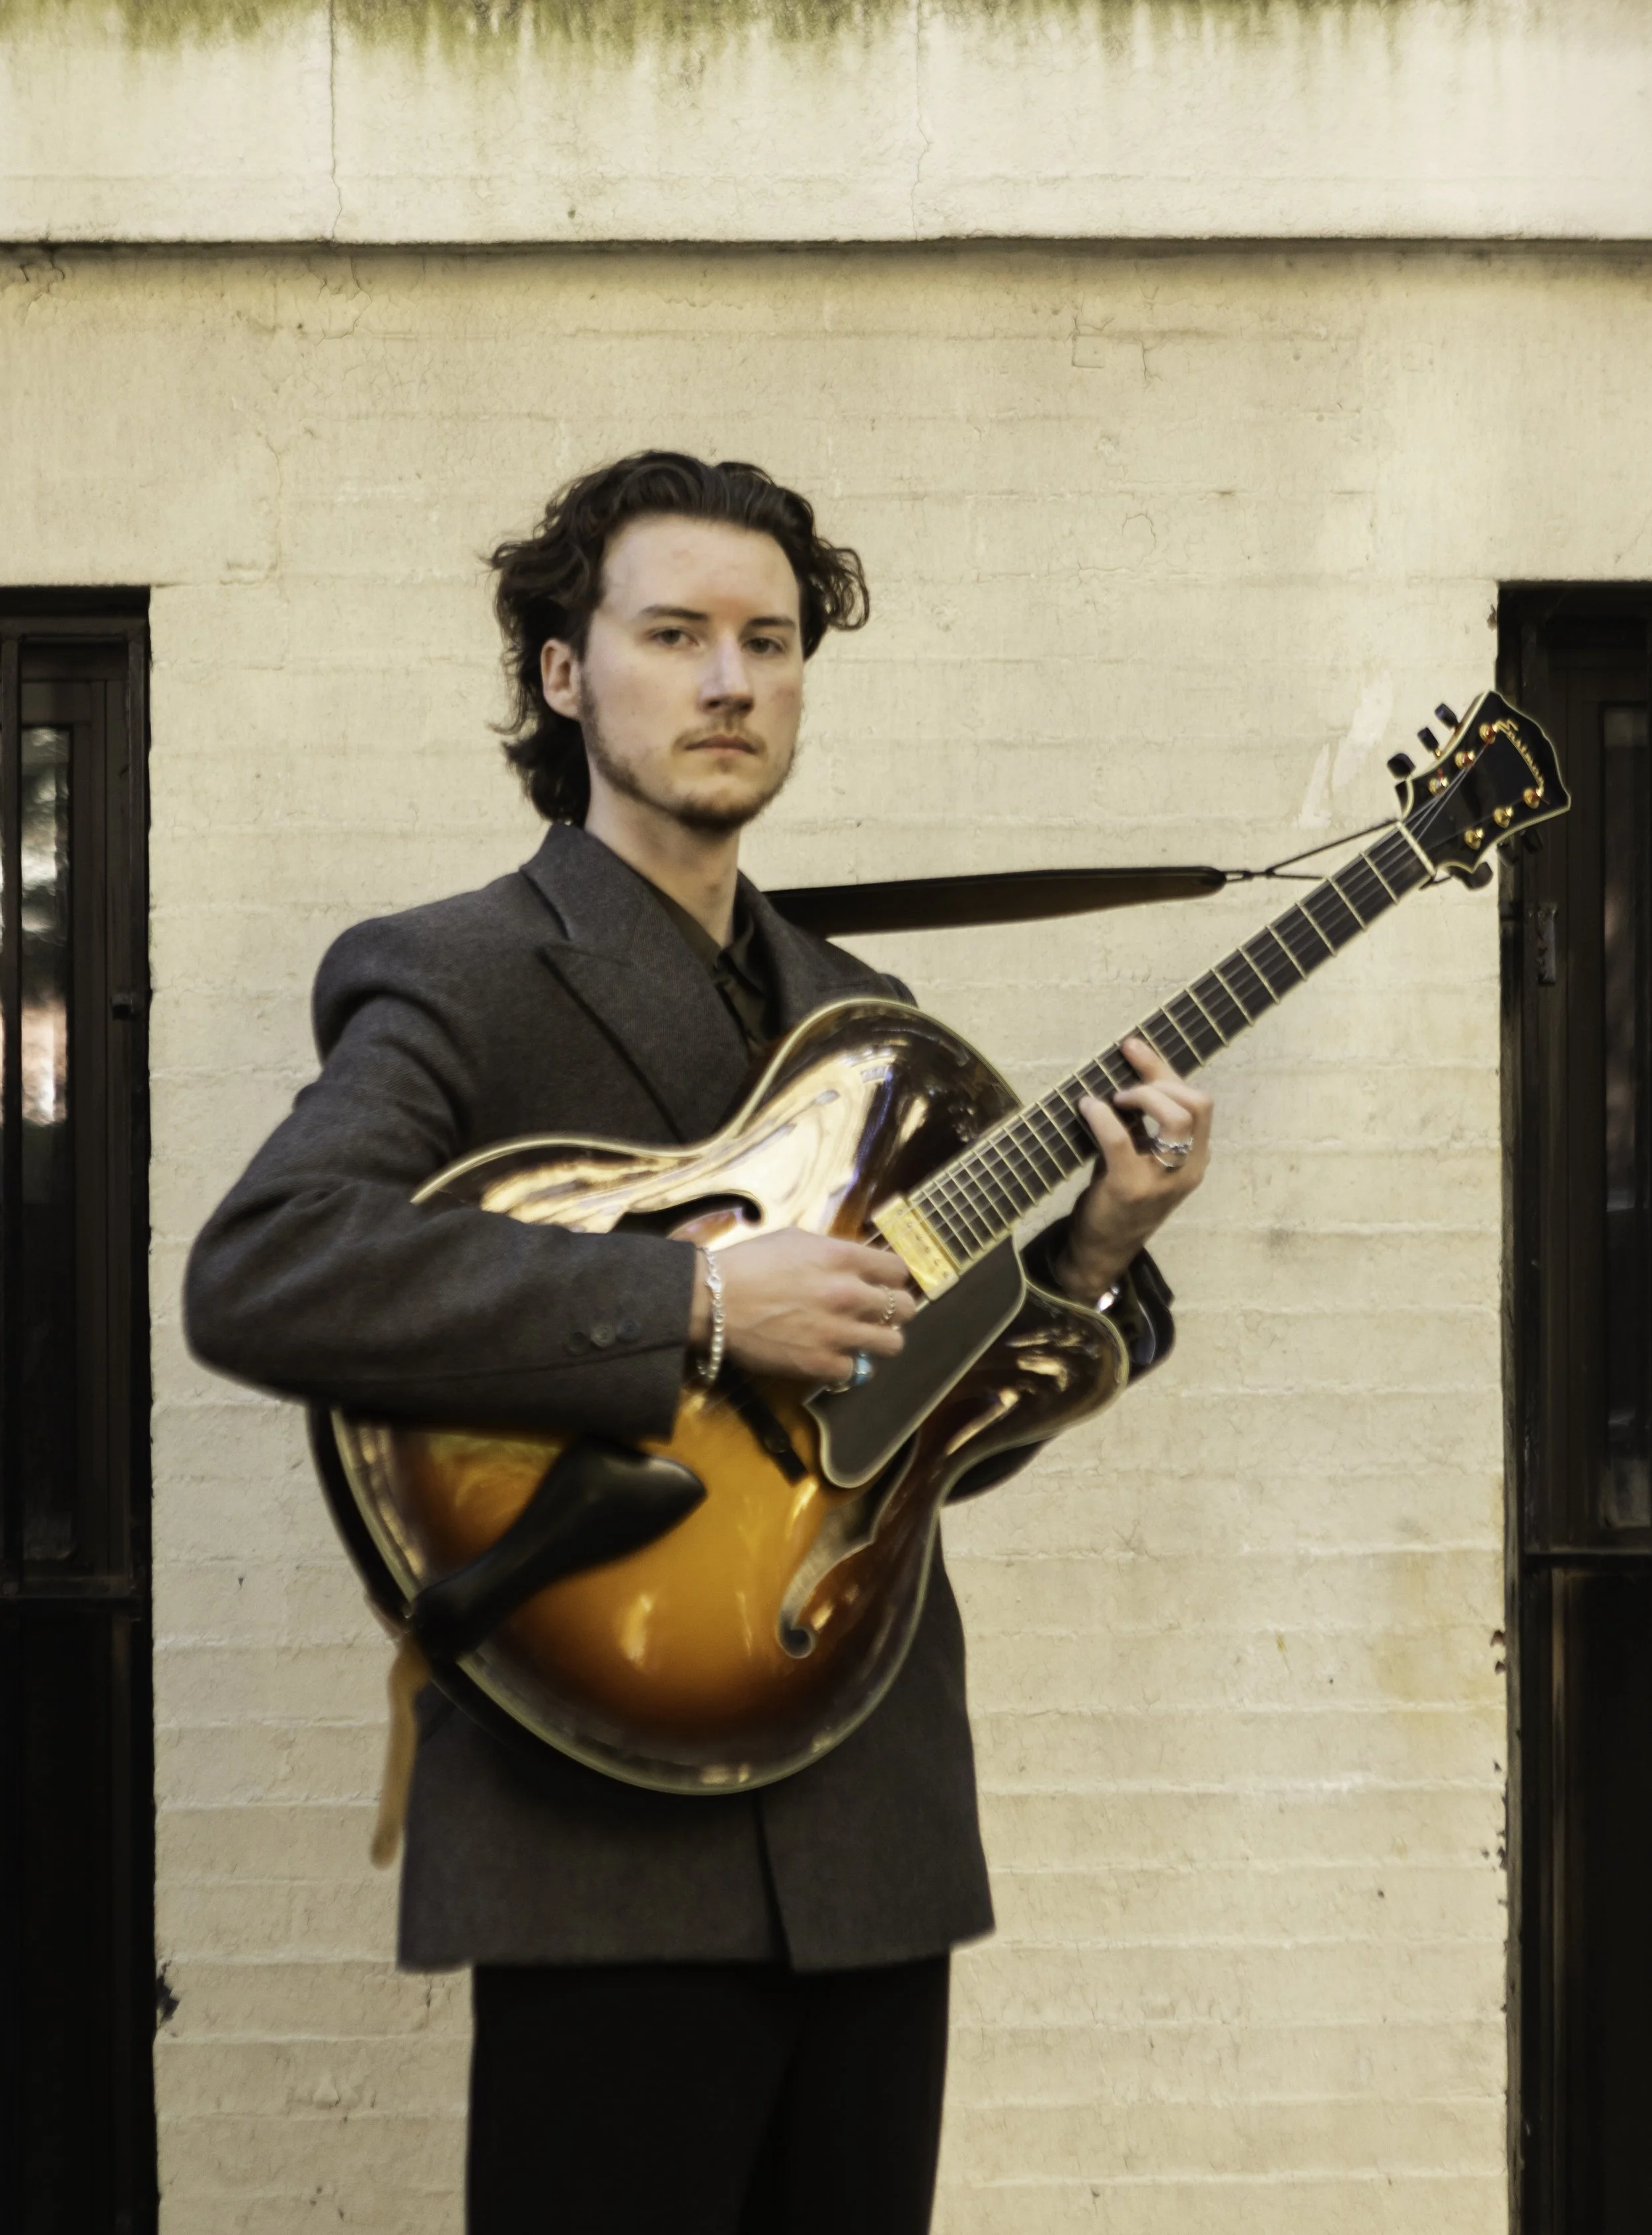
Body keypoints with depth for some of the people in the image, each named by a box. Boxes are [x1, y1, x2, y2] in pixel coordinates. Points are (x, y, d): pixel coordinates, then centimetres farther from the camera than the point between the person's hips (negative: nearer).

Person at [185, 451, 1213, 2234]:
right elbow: (256, 1275, -26)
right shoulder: (457, 982, -6)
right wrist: (697, 1305, -26)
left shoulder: (854, 1015, 17)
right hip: (616, 1835, -7)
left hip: (870, 1822, 7)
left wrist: (1091, 1259, 0)